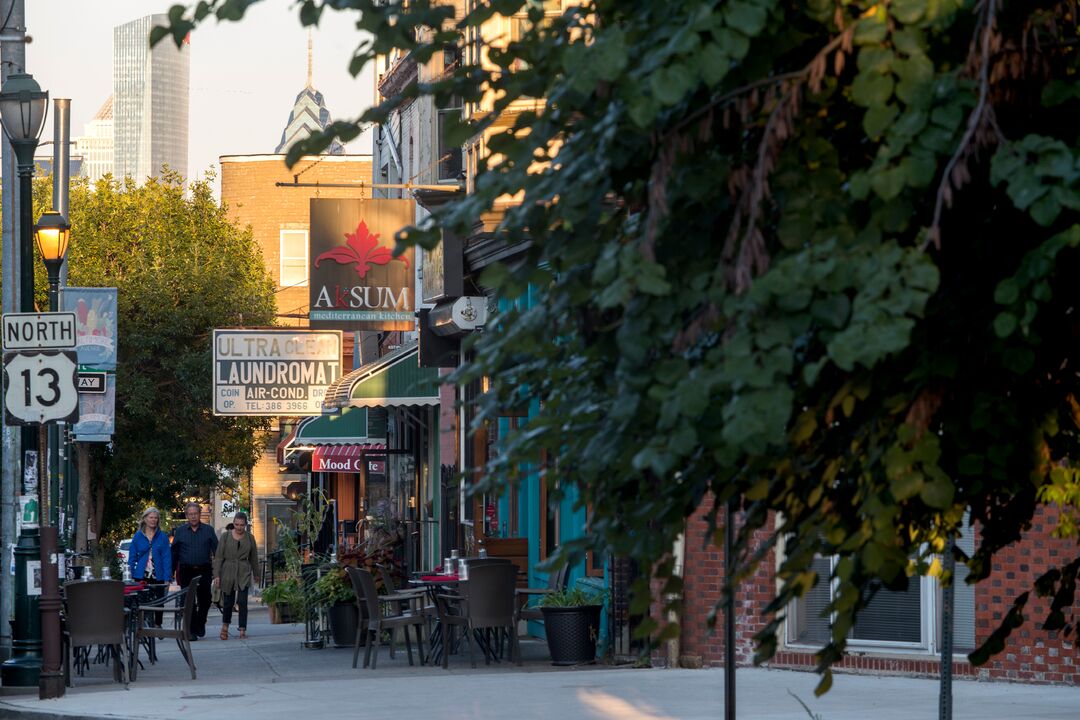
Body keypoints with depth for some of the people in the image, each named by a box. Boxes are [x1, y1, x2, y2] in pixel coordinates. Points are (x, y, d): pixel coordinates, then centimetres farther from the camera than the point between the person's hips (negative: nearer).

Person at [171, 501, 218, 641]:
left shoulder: (208, 530, 7)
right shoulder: (180, 531, 8)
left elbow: (216, 551, 6)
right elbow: (174, 553, 9)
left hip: (204, 571, 0)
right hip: (186, 571, 0)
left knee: (205, 600, 3)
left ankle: (200, 624, 28)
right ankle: (192, 630, 5)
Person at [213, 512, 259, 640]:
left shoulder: (250, 538, 5)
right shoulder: (225, 536, 0)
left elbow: (253, 558, 14)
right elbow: (218, 556, -1)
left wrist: (256, 575, 18)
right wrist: (216, 575, -7)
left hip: (244, 573, 0)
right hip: (228, 572, 0)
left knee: (242, 601, -10)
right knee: (228, 602, 5)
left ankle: (242, 631, -4)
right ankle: (225, 626, 30)